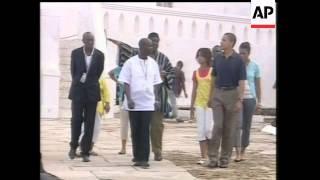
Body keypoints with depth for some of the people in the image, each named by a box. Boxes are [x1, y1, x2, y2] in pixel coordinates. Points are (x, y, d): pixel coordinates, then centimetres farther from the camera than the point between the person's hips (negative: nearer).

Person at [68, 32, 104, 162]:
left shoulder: (99, 55, -1)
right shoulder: (75, 53, -1)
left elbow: (99, 73, 7)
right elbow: (73, 71, 8)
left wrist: (89, 82, 9)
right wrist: (79, 82, 10)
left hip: (92, 92, 1)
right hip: (78, 91, 0)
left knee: (89, 123, -1)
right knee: (76, 119, -6)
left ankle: (85, 152, 3)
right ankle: (73, 145, 17)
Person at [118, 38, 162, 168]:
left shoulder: (153, 64, 6)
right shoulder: (130, 63, -4)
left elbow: (155, 83, 13)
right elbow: (126, 83, -5)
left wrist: (156, 99, 9)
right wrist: (129, 99, -13)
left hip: (148, 103, 2)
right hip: (134, 103, -2)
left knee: (145, 131, -3)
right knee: (135, 131, 6)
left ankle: (144, 159, -3)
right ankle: (137, 157, 18)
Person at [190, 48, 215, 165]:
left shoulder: (212, 71, -1)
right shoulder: (196, 73, 10)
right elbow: (194, 90, 14)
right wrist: (191, 107, 11)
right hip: (199, 104, 4)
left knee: (209, 129, -11)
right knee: (201, 130, 1)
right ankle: (203, 157, 5)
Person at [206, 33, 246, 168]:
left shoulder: (238, 60, -5)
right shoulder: (217, 59, 7)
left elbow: (241, 82, -8)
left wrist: (240, 100, -15)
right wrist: (210, 96, 8)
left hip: (232, 95, -3)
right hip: (218, 94, 3)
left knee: (229, 128, 3)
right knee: (217, 126, -5)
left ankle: (225, 158, 10)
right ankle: (213, 157, -5)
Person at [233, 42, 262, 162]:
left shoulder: (254, 66, 3)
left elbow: (258, 85, 7)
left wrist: (259, 101, 3)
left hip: (250, 99, 1)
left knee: (247, 126, 6)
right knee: (238, 125, -12)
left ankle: (243, 152, 16)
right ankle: (237, 153, -16)